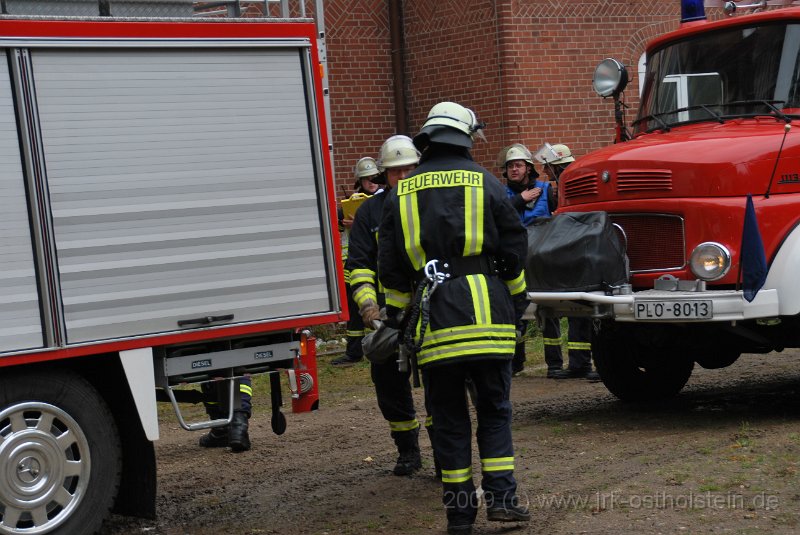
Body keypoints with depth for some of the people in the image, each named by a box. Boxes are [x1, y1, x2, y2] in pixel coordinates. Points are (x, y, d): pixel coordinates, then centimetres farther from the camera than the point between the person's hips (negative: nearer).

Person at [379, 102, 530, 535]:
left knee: (449, 418, 7)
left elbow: (392, 267, 9)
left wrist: (397, 316, 18)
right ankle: (501, 497, 3)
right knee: (494, 410, 9)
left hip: (433, 321, 1)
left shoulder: (401, 194, 9)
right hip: (487, 315, -1)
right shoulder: (486, 183, 4)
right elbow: (513, 251, 6)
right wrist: (516, 304, 17)